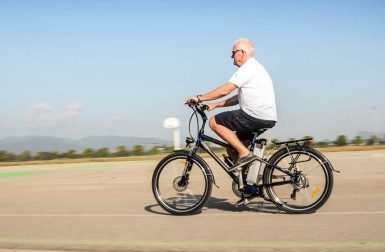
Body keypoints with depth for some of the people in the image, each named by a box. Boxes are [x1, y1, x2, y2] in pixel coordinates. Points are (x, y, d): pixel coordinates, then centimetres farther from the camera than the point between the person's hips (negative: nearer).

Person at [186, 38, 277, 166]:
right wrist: (215, 105, 18)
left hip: (256, 117, -10)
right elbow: (239, 98, 23)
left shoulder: (248, 68, -9)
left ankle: (244, 153, -9)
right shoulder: (255, 67, 24)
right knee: (232, 149, 17)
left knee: (214, 122, -5)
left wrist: (200, 98, -10)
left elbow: (225, 90, -17)